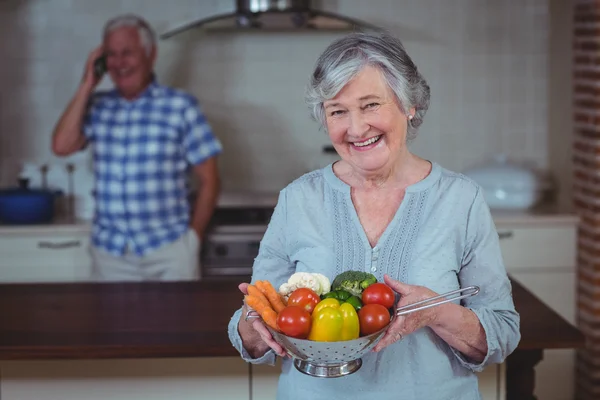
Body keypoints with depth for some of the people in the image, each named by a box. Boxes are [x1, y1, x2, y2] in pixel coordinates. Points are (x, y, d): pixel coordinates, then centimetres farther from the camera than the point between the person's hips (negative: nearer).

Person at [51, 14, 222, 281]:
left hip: (170, 249, -2)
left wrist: (193, 237, -2)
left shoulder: (180, 106, -2)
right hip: (109, 250, 3)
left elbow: (209, 182, 0)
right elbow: (62, 146, -8)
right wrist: (86, 86, -3)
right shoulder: (97, 106, 7)